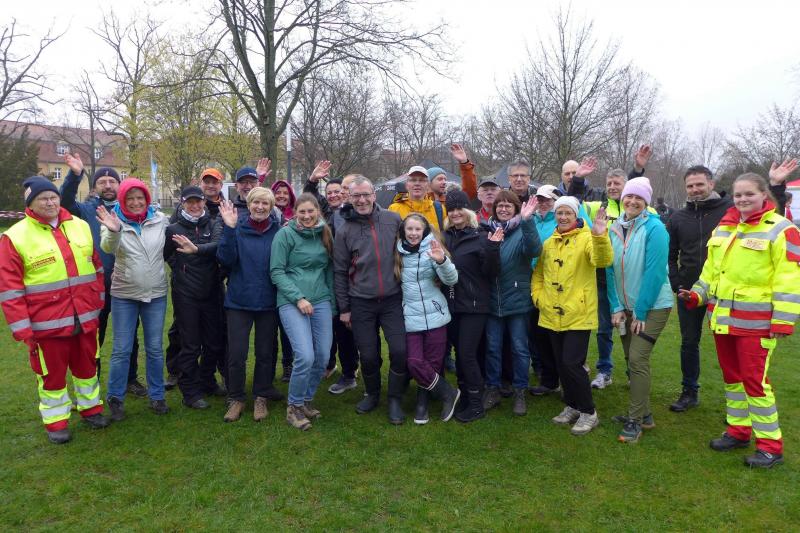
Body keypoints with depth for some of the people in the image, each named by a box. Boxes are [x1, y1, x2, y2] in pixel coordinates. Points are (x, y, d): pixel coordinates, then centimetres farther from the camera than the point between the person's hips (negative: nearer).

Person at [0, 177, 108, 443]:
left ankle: (90, 408, 36)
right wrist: (22, 328, -11)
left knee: (87, 366, 18)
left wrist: (98, 302, 11)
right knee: (52, 373, 11)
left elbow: (96, 267, 13)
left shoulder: (80, 226, 4)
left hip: (86, 318, 4)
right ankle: (56, 421, 28)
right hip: (47, 323, -3)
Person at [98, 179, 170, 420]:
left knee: (155, 349, 10)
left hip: (156, 294, 2)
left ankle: (157, 396, 24)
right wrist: (113, 230, -47)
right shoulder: (114, 221, -8)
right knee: (121, 350, 5)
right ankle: (115, 398, 22)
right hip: (124, 295, -1)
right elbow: (108, 247, -28)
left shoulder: (160, 220, -3)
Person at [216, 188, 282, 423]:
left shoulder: (278, 231, 0)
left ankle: (261, 397, 29)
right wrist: (229, 228, -20)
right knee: (236, 355, 3)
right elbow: (225, 260, -12)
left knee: (265, 353, 12)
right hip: (239, 300, -1)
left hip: (268, 301, 1)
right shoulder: (237, 229, -2)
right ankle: (236, 399, 23)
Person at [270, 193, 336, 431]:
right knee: (305, 356, -15)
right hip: (292, 302, -5)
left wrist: (332, 303, 15)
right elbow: (276, 272, -6)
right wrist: (298, 298, -13)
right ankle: (294, 407, 8)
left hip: (321, 301, 5)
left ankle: (307, 400, 26)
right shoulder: (285, 234, -3)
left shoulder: (324, 234, 11)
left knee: (323, 356, 2)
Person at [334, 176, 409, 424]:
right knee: (368, 354, 6)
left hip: (393, 299, 0)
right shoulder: (344, 231, -1)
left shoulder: (393, 219, -1)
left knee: (400, 350, -6)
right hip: (361, 303, 0)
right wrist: (344, 308, 2)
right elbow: (340, 272, 3)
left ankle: (395, 399, 16)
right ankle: (372, 394, 33)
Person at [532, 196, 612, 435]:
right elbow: (538, 273, 19)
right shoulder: (548, 243, 9)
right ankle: (572, 406, 31)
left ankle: (588, 413, 9)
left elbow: (603, 260, -27)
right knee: (561, 364, 13)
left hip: (578, 314, -6)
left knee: (572, 363, -9)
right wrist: (537, 295, 6)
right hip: (552, 314, 6)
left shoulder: (586, 238, -7)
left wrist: (600, 236, -43)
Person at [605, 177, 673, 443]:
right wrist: (617, 307, -1)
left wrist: (641, 311, -16)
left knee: (637, 358, -10)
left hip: (653, 306, -6)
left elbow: (655, 272, -17)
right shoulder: (615, 229, 4)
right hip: (627, 307, 6)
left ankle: (635, 420, 3)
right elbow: (611, 269, 5)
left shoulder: (654, 228, -14)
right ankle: (643, 413, 27)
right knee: (632, 359, 11)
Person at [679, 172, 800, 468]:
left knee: (755, 380, -4)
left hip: (755, 322, -7)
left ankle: (770, 445, 11)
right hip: (722, 318, 7)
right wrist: (697, 294, 7)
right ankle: (739, 431, 30)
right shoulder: (724, 228, 12)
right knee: (732, 376, 15)